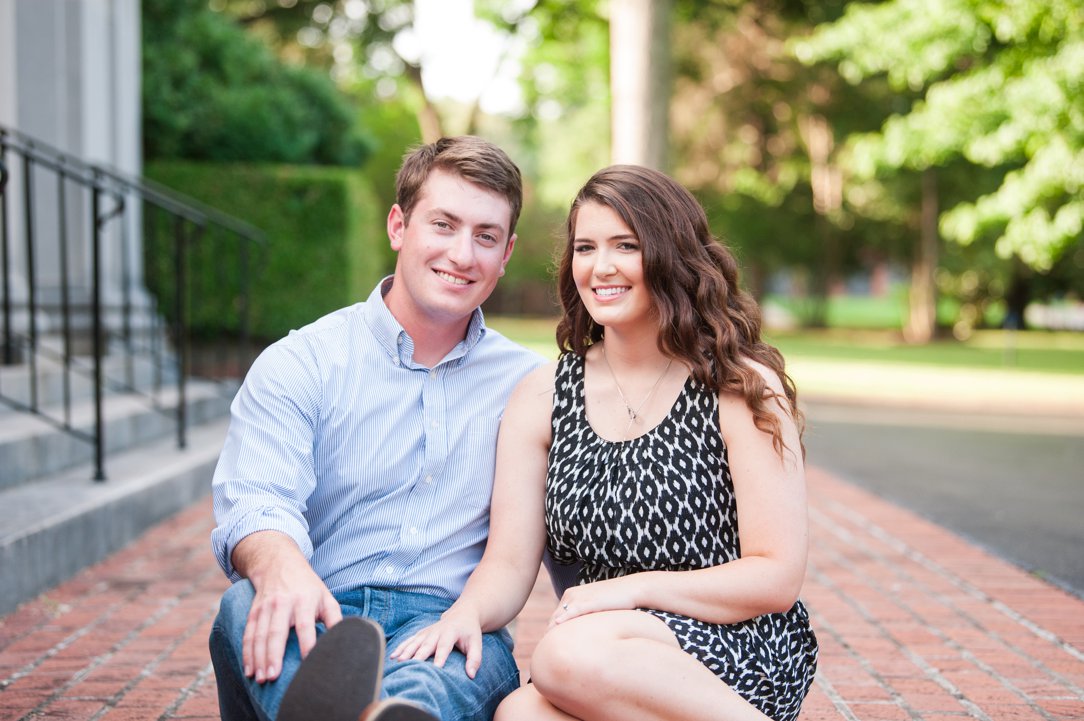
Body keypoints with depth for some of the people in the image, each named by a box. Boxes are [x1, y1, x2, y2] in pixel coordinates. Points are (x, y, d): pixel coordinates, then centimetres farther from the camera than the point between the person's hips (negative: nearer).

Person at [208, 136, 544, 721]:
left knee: (483, 656, -36)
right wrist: (282, 565, -33)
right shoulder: (298, 364, 8)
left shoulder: (526, 383, 16)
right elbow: (257, 503, -9)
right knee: (249, 604, -35)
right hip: (319, 627, 0)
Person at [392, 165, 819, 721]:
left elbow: (777, 578, -5)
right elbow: (509, 562, 4)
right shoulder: (543, 397, 8)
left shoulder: (742, 389, -2)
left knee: (571, 653, -34)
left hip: (741, 657, -2)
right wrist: (466, 613, -19)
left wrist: (635, 588, -16)